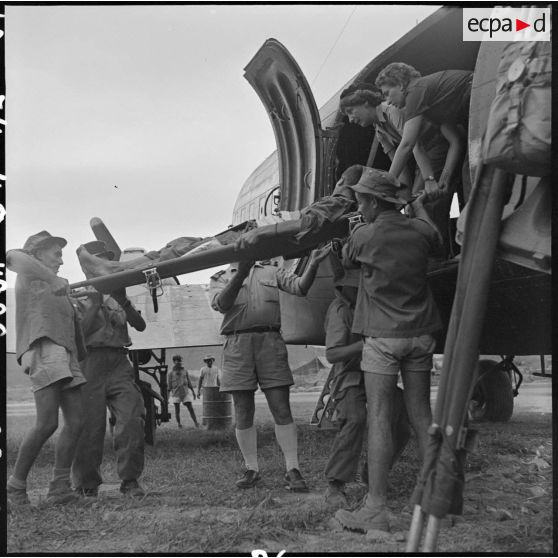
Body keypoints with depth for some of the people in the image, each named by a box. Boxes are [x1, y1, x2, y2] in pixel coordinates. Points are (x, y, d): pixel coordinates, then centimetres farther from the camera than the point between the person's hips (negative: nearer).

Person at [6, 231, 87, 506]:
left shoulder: (58, 294, 31)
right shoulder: (27, 277, 10)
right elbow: (13, 257, -16)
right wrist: (52, 279, -22)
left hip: (66, 357, 8)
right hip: (43, 353, -8)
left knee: (75, 422, -5)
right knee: (47, 423, -16)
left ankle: (59, 488, -2)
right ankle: (16, 483, 1)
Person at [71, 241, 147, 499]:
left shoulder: (118, 297, 19)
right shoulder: (81, 300, 10)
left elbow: (140, 325, 7)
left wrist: (123, 301, -7)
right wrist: (94, 305, -10)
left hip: (119, 363, 3)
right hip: (91, 363, -2)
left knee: (132, 417, -12)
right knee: (90, 424, -2)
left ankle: (130, 480, -3)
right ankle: (86, 485, 13)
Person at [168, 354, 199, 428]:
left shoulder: (185, 371, 8)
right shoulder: (171, 373, 3)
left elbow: (189, 382, 12)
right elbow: (169, 384, 4)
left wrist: (193, 391, 10)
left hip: (185, 392, 1)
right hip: (175, 392, -1)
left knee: (190, 408, -5)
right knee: (177, 409, 3)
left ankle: (196, 423, -3)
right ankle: (179, 424, 17)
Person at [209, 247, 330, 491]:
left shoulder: (272, 272, 17)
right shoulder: (220, 278, 14)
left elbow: (300, 287, 1)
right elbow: (221, 304, -7)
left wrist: (312, 265, -17)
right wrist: (240, 274, -21)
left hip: (270, 342, 0)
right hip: (237, 344, 0)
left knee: (282, 410, -3)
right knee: (243, 414, 5)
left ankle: (292, 470, 2)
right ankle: (251, 469, 17)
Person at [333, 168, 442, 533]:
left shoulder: (364, 235, -10)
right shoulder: (419, 231, 2)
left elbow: (347, 261, 9)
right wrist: (419, 205, 43)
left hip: (383, 335, -5)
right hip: (421, 332, 5)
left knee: (379, 419, -4)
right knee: (421, 415, 12)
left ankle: (376, 510, -2)